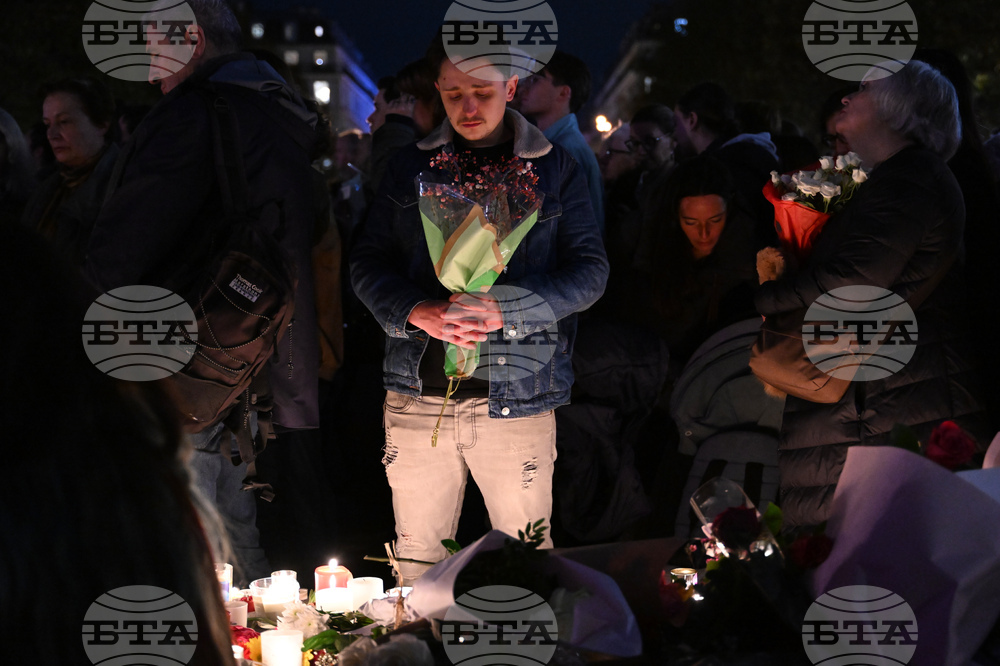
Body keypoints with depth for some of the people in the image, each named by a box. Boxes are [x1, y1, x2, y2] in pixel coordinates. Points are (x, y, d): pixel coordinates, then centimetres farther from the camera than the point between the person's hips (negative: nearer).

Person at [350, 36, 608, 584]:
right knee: (416, 558, 11)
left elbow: (590, 271, -1)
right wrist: (418, 312, -13)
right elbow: (368, 263, 8)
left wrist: (505, 309, -17)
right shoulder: (410, 167, 11)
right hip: (418, 394, 2)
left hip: (515, 398, -2)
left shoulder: (555, 169, 5)